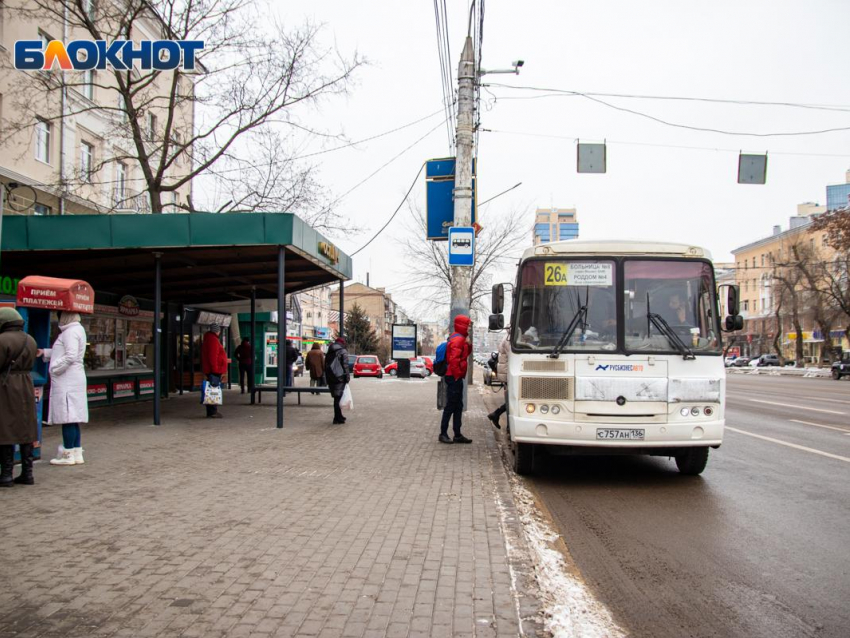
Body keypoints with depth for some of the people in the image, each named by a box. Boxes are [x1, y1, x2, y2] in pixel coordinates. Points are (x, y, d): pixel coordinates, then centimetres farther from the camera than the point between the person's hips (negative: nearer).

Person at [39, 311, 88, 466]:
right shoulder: (77, 329, 17)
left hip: (67, 381, -10)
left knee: (67, 417, -5)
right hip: (70, 380, 10)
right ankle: (77, 453, 16)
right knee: (72, 418, 12)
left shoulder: (71, 332, -14)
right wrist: (44, 352, 23)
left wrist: (54, 369, -13)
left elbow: (70, 356, -22)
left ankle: (68, 455, 1)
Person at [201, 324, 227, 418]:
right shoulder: (213, 340, -12)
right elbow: (213, 356, -21)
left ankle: (211, 412, 15)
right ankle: (213, 412, -9)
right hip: (215, 371, -10)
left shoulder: (208, 339, 21)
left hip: (209, 371, 10)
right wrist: (215, 369, -20)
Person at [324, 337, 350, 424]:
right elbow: (345, 365, -11)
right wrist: (347, 377, -6)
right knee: (338, 397, -5)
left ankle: (339, 417, 21)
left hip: (330, 378, 6)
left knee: (336, 397, 14)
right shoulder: (343, 351, -4)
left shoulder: (329, 352, 16)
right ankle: (338, 418, -6)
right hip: (339, 377, -6)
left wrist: (327, 379, 19)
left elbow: (325, 365, 17)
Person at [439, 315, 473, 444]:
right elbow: (454, 359, -24)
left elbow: (466, 354, 23)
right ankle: (443, 434, 0)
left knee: (458, 406, 11)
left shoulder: (461, 338, 17)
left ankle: (457, 435, 15)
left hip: (456, 377, 10)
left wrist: (468, 344, 5)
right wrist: (457, 374, -17)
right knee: (450, 406, -6)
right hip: (454, 378, -10)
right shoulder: (458, 339, -16)